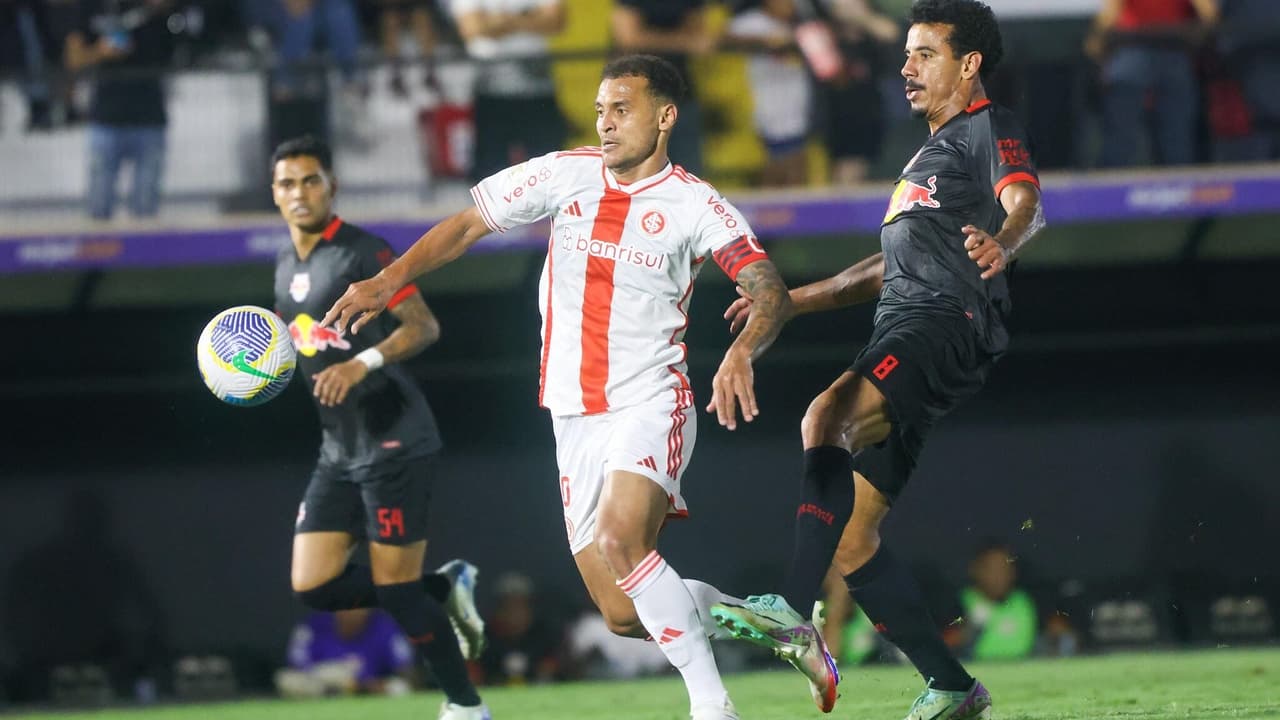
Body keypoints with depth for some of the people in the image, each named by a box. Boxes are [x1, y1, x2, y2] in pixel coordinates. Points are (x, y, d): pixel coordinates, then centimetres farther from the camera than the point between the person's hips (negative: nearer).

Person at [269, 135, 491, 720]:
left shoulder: (362, 252, -11)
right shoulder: (287, 267, 14)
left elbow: (423, 325, -16)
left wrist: (364, 362, -30)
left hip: (393, 444, -8)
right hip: (338, 451, 8)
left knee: (395, 587, -8)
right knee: (314, 585, -1)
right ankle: (446, 589, 17)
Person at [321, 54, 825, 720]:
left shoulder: (694, 204, -6)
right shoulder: (565, 175, 4)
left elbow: (771, 294, -13)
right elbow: (467, 226, 11)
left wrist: (742, 351, -34)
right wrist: (389, 280, -1)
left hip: (651, 403, -4)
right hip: (575, 416, 4)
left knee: (619, 539, -31)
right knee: (624, 616, -1)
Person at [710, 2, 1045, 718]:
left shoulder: (988, 128, 4)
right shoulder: (930, 154, 33)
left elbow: (1025, 202, -17)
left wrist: (1000, 243, -40)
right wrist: (792, 299, 39)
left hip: (948, 320, -10)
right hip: (903, 336, 10)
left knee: (827, 419, -34)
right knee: (849, 537, 3)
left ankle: (794, 610, -44)